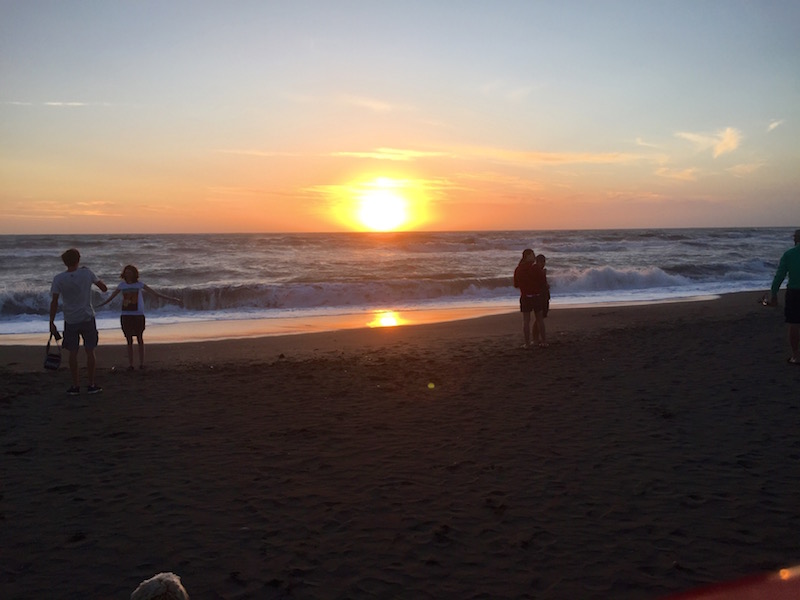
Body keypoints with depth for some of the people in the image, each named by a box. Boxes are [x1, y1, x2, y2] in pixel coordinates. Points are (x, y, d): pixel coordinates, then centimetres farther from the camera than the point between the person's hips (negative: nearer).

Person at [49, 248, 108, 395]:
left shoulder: (58, 279, -7)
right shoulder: (86, 273, -8)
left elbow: (54, 302, -7)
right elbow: (104, 288, 0)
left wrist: (52, 323, -1)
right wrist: (95, 279, 18)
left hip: (70, 321, 0)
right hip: (87, 318, 0)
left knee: (73, 353, 9)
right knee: (90, 351, 7)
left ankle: (75, 385, 12)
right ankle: (92, 384, 11)